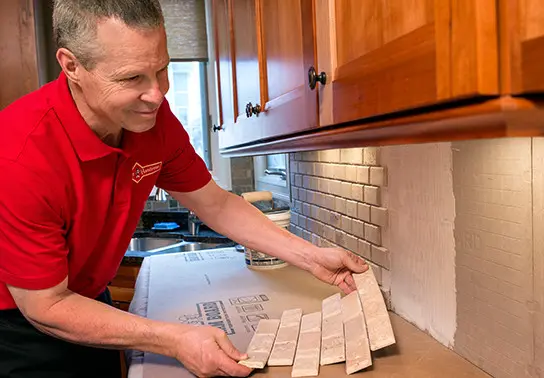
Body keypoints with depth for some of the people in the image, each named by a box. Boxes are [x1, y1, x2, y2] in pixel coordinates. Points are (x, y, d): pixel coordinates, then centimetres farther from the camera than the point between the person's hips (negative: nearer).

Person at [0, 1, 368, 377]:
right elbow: (45, 307, -26)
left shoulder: (153, 117, -16)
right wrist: (175, 340, -32)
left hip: (91, 301, 5)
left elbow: (216, 205, -6)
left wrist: (312, 257, -12)